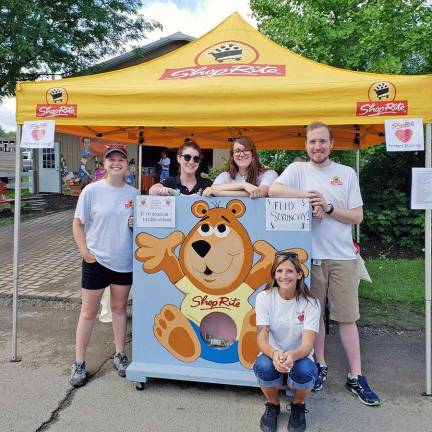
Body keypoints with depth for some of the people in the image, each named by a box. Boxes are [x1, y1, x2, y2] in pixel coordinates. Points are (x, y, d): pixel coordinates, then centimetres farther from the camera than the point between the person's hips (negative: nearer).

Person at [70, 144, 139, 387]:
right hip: (96, 260, -3)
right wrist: (85, 252, -11)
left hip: (125, 261, 3)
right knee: (89, 311, 7)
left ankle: (120, 355, 31)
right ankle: (79, 362, 22)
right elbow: (78, 224, -3)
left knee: (119, 308, 16)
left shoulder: (134, 193, 2)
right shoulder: (92, 190, -7)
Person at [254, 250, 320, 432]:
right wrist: (275, 354, -40)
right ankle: (272, 405, 2)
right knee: (264, 365, -33)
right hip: (272, 357, 0)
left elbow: (307, 345, -21)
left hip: (299, 359, 0)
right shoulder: (264, 298, -11)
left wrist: (292, 355, -44)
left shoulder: (310, 303, -12)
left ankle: (298, 406, 3)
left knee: (304, 370, -34)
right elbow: (261, 340, -17)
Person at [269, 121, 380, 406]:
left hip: (342, 257, 0)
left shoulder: (347, 173, 6)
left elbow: (357, 216, 3)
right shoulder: (298, 169, 5)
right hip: (309, 254, 0)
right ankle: (320, 366, 29)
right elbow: (273, 190, -13)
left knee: (347, 317, 5)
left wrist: (328, 207, -11)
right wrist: (307, 195, -16)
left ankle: (356, 377, 18)